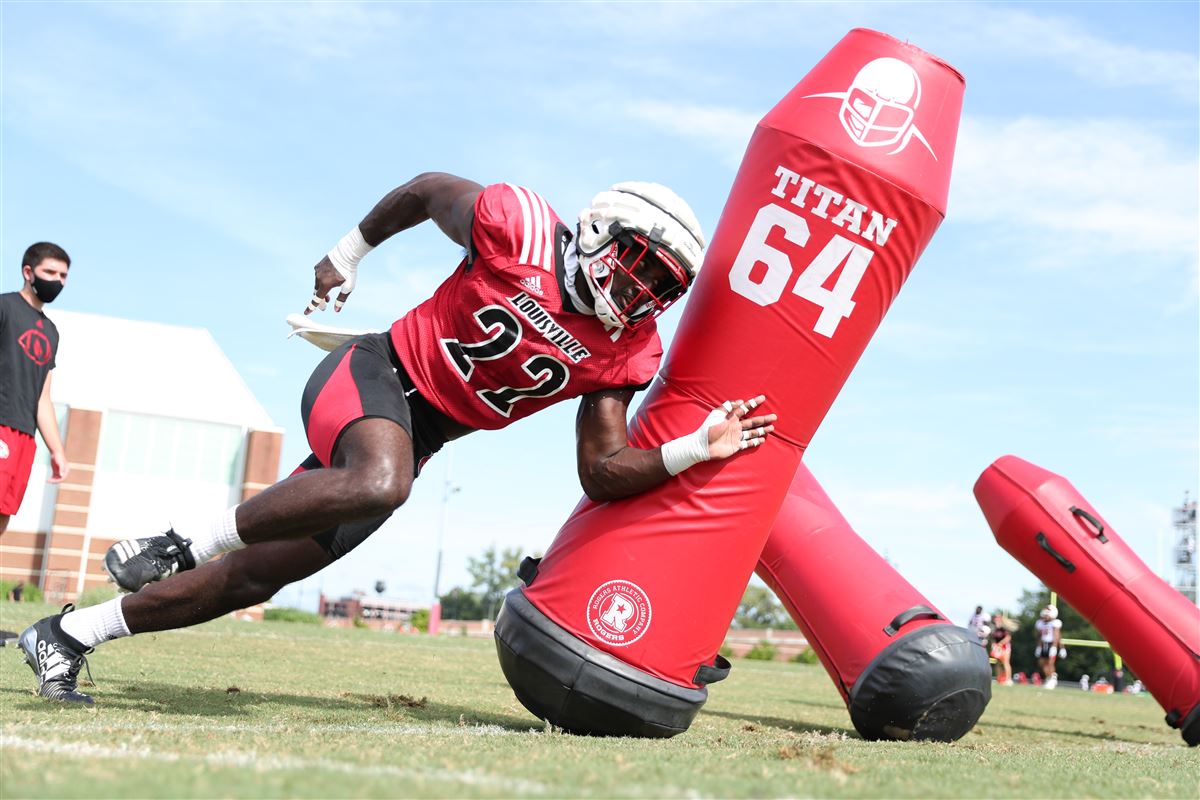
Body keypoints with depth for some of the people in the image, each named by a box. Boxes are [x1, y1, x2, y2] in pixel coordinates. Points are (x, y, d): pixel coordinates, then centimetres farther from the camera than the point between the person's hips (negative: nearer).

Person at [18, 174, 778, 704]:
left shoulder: (624, 354, -5)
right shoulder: (519, 227, -17)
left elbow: (602, 474, -8)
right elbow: (428, 188, 1)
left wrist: (695, 449, -23)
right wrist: (351, 252, 11)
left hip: (417, 437, 5)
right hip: (373, 375, -5)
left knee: (254, 577, 5)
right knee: (379, 482, -41)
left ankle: (69, 634, 22)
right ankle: (187, 542, -18)